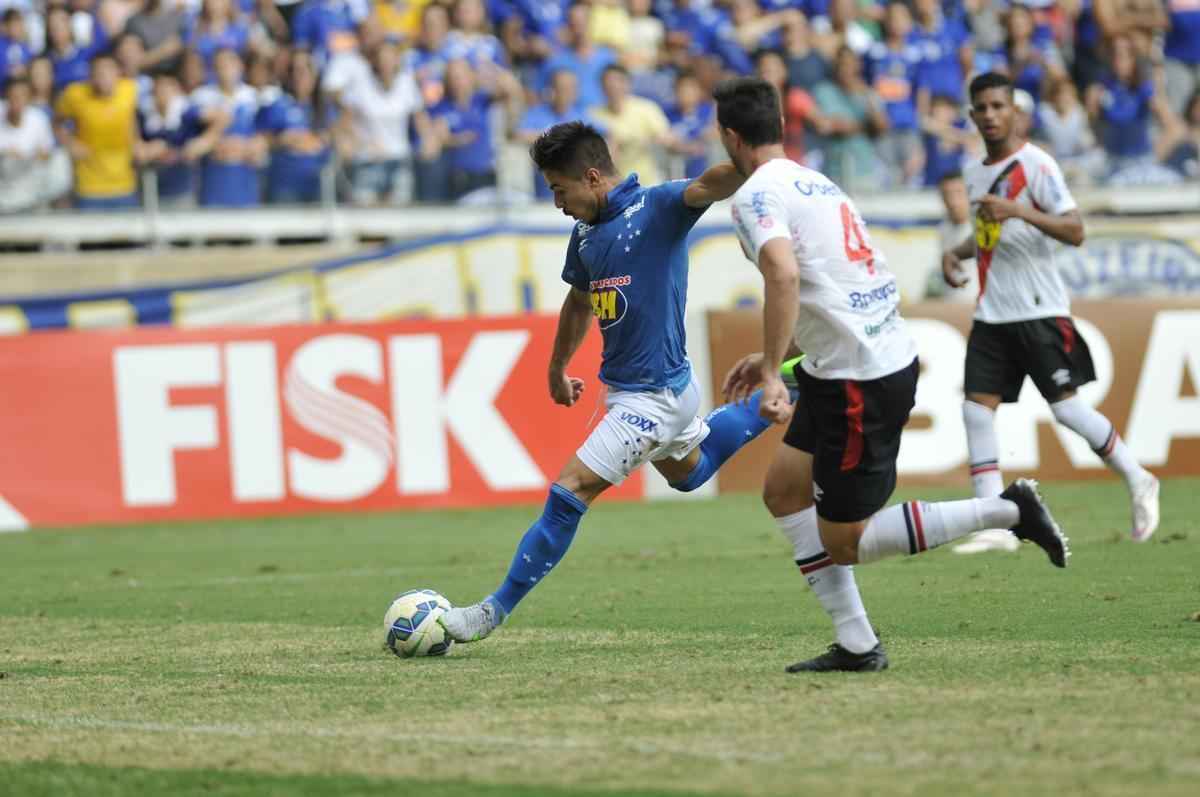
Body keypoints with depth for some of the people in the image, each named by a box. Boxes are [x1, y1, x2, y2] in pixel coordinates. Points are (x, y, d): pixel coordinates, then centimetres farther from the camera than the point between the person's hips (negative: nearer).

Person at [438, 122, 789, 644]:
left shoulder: (657, 208, -18)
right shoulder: (586, 232, 6)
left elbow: (710, 185, -37)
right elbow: (580, 300, 24)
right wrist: (557, 370, 34)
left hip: (654, 395, -10)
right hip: (625, 386, 10)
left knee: (570, 491, -11)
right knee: (690, 473, 31)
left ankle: (498, 609, -3)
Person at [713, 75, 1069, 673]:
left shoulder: (756, 195, -12)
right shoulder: (815, 183, 17)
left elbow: (784, 274, -31)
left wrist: (772, 374, -29)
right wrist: (772, 358, 27)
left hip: (860, 381, -10)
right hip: (888, 353, 10)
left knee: (843, 543, 1)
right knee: (783, 490, 16)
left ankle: (1007, 510, -3)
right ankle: (856, 645, 12)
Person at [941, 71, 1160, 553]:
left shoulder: (1036, 165, -10)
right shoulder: (975, 171, 14)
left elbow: (1075, 231, -18)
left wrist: (1021, 211, -30)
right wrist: (957, 254, 10)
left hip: (1040, 311, -7)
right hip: (992, 311, 7)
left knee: (1066, 407, -7)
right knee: (976, 408, -4)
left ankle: (1138, 482, 14)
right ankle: (994, 525, -3)